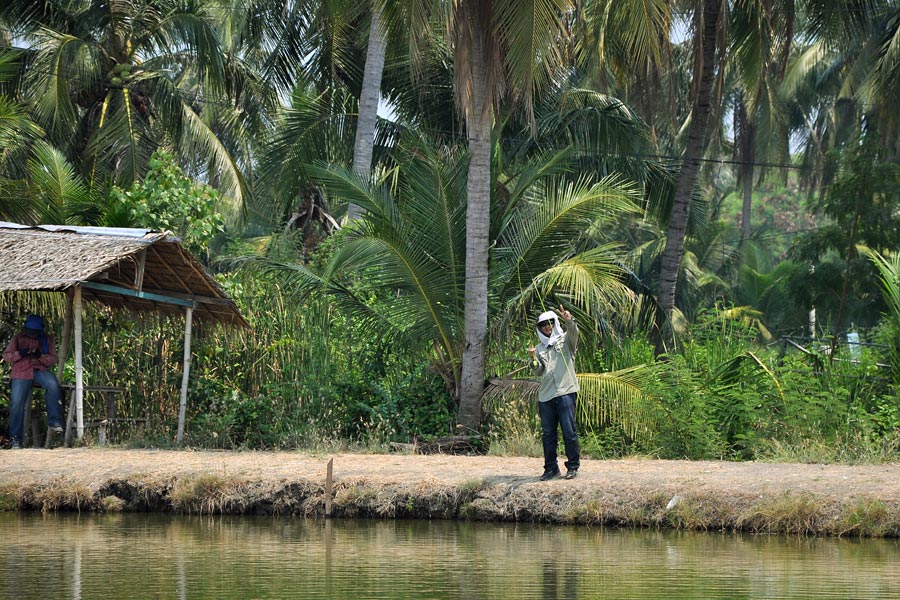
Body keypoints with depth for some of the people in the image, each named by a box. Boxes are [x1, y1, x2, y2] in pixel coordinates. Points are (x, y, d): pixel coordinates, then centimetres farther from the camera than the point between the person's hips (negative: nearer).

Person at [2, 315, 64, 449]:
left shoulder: (47, 339, 13)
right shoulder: (18, 338, 14)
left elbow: (52, 360, 7)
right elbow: (6, 355, 10)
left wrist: (40, 355, -14)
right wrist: (19, 354, -11)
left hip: (40, 370, 0)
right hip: (21, 372, 0)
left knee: (52, 384, -33)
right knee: (16, 402, -16)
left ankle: (54, 421, -33)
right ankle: (15, 438, -10)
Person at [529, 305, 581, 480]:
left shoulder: (565, 340, 8)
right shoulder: (540, 348, 18)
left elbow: (573, 332, -15)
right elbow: (538, 372, 11)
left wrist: (569, 321, -36)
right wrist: (534, 360, -9)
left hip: (565, 392, -4)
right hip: (545, 395, 4)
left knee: (569, 431, -5)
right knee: (547, 433, 6)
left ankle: (573, 466, 3)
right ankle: (551, 468, 14)